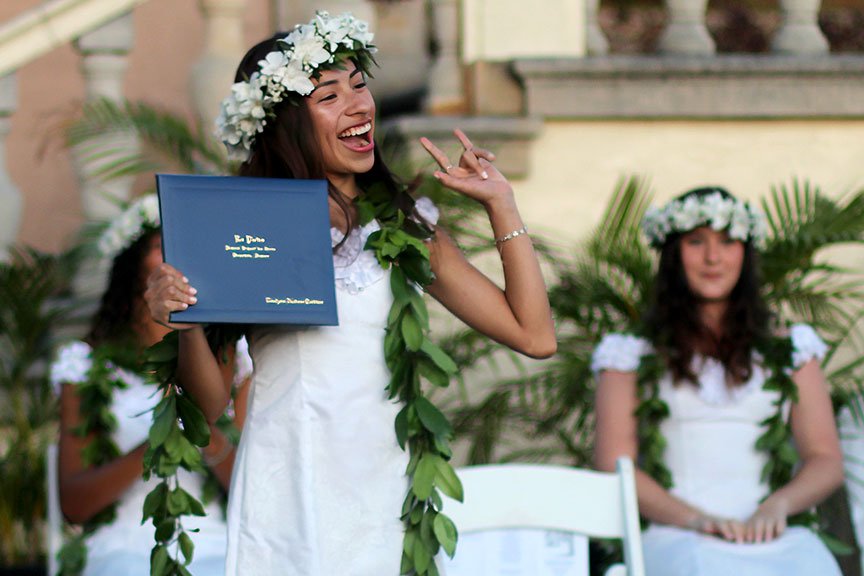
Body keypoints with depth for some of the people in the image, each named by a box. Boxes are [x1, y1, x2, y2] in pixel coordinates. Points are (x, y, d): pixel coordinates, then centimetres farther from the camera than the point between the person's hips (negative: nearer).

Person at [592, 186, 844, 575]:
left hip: (774, 539, 3)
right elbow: (614, 466, 4)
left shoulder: (787, 350, 22)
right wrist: (694, 517, -12)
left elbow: (826, 461, 14)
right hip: (676, 538, -2)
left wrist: (778, 504, -8)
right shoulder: (633, 353, 15)